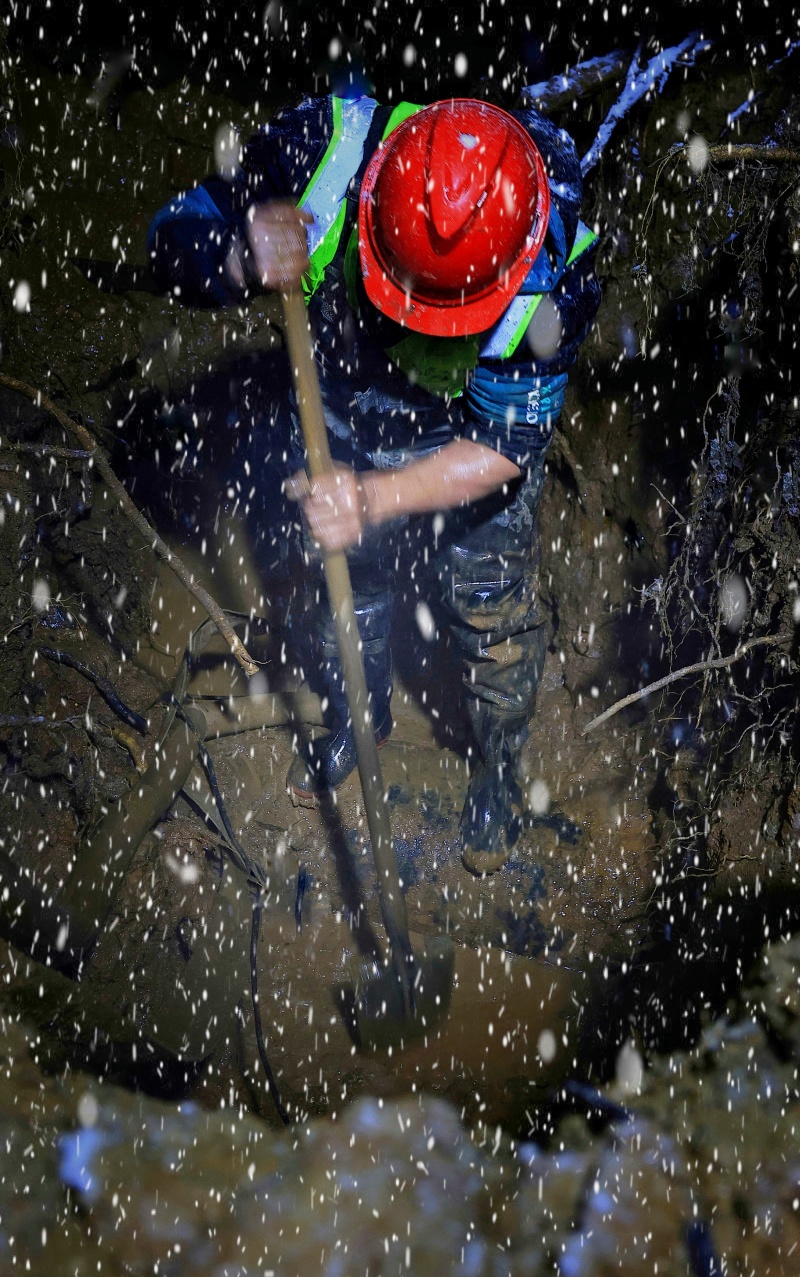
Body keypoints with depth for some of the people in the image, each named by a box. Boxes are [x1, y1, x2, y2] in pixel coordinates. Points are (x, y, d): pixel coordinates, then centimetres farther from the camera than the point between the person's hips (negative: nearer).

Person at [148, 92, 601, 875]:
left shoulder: (554, 269, -38)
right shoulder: (322, 147, -36)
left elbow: (502, 446, -29)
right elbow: (174, 242, -24)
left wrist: (376, 498, -44)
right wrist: (241, 252, -49)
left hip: (472, 464, -2)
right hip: (344, 437, 2)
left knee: (494, 626, 15)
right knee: (340, 598, 24)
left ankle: (498, 768, 47)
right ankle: (357, 721, 57)